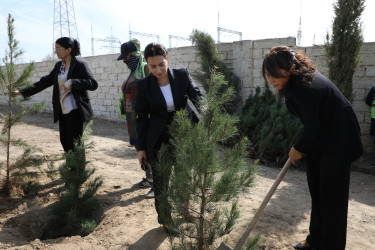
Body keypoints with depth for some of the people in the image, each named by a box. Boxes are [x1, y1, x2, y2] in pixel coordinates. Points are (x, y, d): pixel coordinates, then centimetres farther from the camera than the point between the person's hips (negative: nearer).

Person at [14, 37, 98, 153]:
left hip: (75, 110, -7)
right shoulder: (59, 66, 13)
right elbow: (45, 81, 16)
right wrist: (23, 91, 13)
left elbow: (93, 84, -17)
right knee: (64, 141, 11)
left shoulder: (80, 65, -8)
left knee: (74, 143, -6)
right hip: (63, 111, 7)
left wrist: (72, 82, -27)